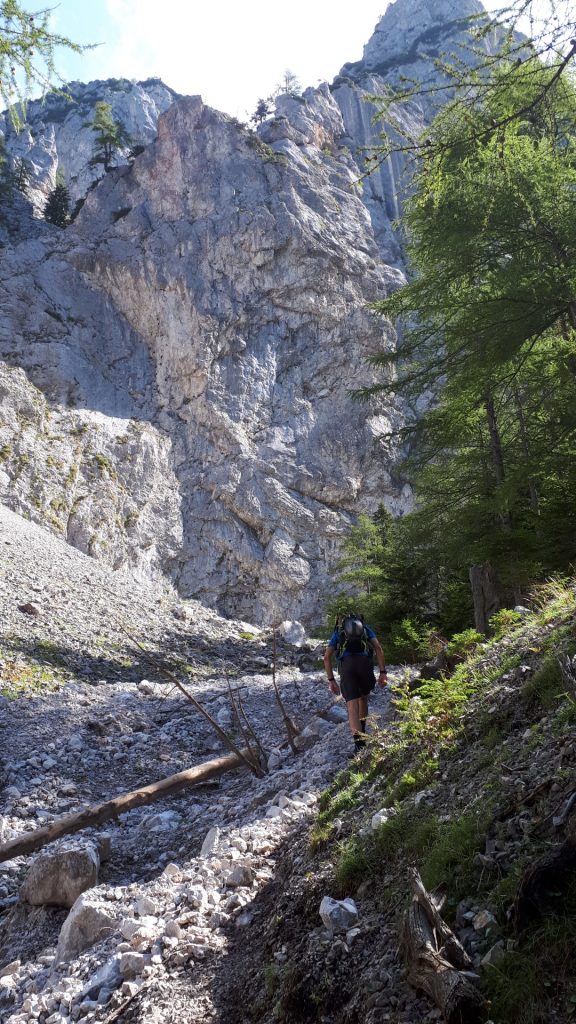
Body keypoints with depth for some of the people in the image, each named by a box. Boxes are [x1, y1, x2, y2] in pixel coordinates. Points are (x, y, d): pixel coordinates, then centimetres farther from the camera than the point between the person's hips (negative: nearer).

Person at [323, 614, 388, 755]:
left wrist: (331, 680, 17)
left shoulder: (338, 632, 30)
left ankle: (359, 743, -21)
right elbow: (378, 648, 11)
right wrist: (383, 672, 6)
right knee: (363, 697, 27)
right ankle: (362, 731, 35)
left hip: (346, 664, -1)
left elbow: (327, 657, 16)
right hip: (365, 662, 1)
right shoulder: (365, 628, 29)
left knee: (352, 706, -6)